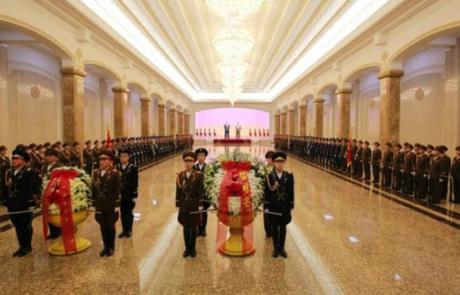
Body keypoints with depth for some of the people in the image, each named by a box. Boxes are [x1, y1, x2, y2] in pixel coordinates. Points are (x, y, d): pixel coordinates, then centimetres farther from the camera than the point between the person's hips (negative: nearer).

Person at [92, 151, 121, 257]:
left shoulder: (114, 174, -12)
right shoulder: (96, 173, 2)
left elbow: (117, 191, -13)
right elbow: (93, 189, 6)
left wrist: (116, 205, -14)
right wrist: (92, 203, 5)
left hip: (110, 205, -4)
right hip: (100, 205, 4)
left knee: (110, 227, 11)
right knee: (103, 227, 14)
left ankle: (111, 247, 27)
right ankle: (106, 247, 30)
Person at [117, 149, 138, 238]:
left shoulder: (133, 168, -10)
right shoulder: (117, 168, 0)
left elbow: (135, 183, -9)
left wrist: (134, 195, -11)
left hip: (130, 195, -3)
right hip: (120, 194, 3)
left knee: (129, 213, 8)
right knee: (123, 213, 11)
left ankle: (129, 230, 22)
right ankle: (124, 230, 25)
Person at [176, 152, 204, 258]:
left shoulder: (198, 175, -7)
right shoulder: (180, 175, 0)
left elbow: (200, 191, -7)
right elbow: (178, 191, 2)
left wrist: (200, 205, -10)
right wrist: (178, 204, 0)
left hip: (194, 205, -2)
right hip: (184, 205, 2)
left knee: (193, 228, 9)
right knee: (185, 228, 11)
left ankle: (192, 248, 25)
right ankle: (187, 248, 26)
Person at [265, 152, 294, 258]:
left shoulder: (289, 176, -4)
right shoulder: (269, 176, -8)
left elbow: (291, 192, 0)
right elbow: (267, 193, -5)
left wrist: (291, 207, 0)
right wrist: (266, 207, -5)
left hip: (285, 207, 1)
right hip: (273, 208, -1)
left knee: (283, 228, 13)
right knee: (274, 228, 11)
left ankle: (281, 248, 29)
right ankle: (275, 248, 26)